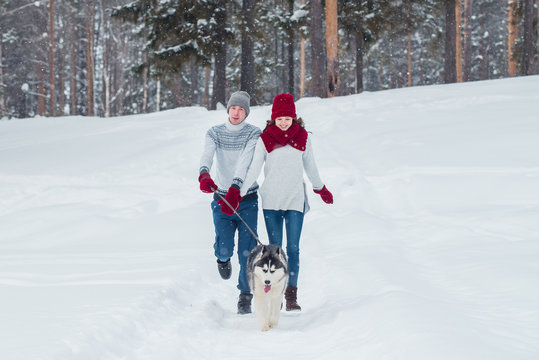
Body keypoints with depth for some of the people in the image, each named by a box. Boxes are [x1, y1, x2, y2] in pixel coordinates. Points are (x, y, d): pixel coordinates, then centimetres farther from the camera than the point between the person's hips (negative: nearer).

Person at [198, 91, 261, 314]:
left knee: (246, 250, -6)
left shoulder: (254, 134, -4)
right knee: (225, 247, -12)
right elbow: (207, 155, -18)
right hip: (221, 197, 1)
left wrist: (235, 189, -35)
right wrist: (204, 175, -41)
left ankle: (245, 296, 8)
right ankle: (222, 258, 26)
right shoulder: (214, 133, 2)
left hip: (246, 198, -1)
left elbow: (245, 162, -20)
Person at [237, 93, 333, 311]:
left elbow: (310, 167, 17)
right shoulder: (265, 139, 1)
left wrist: (321, 189, 27)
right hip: (271, 201, 0)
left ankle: (291, 295, -8)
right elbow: (254, 170, 1)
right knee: (275, 248, 2)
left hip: (295, 200, 0)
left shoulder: (302, 138, 3)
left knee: (293, 248, -7)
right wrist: (239, 194, -6)